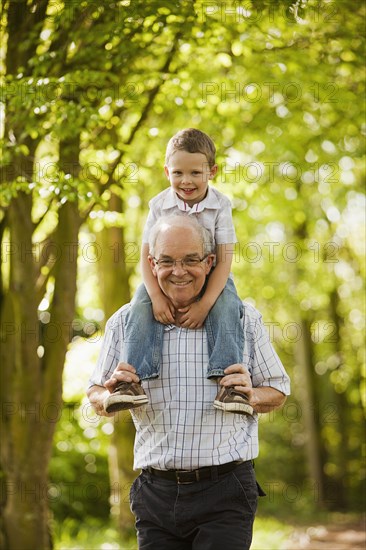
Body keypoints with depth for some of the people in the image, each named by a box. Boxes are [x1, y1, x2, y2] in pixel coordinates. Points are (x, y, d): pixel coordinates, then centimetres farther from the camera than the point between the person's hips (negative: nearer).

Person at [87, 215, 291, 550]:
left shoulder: (243, 319, 4)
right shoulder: (126, 322, 7)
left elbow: (278, 391, 11)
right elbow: (96, 396, 13)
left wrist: (251, 395, -11)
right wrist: (110, 397, -10)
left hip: (225, 495, -2)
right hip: (155, 494, 2)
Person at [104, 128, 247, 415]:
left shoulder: (220, 205, -12)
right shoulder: (159, 205, -7)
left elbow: (224, 260, -15)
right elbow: (147, 256, -8)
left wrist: (204, 304, -25)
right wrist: (156, 296, -24)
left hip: (210, 278, -1)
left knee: (226, 308, -31)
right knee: (143, 308, -26)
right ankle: (132, 380, -33)